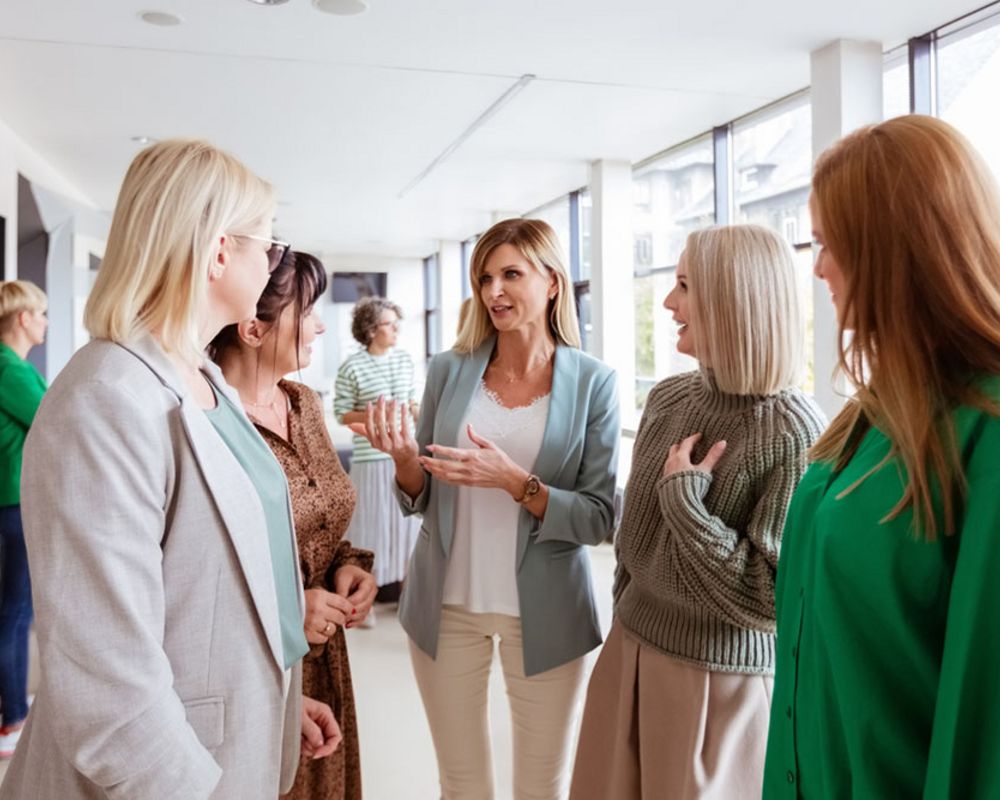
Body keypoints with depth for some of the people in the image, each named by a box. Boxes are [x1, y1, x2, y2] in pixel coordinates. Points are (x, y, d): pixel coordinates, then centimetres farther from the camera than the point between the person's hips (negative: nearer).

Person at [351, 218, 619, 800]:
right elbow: (421, 499, 5)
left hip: (544, 611, -2)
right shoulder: (450, 370, -1)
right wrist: (405, 457, -16)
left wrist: (517, 483, -25)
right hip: (446, 604, 2)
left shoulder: (593, 382, -7)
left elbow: (599, 518, -10)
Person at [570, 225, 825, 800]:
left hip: (720, 680, -6)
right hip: (631, 649, 6)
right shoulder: (668, 398, -1)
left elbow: (773, 597, -20)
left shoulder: (794, 435, -20)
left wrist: (684, 498, -21)